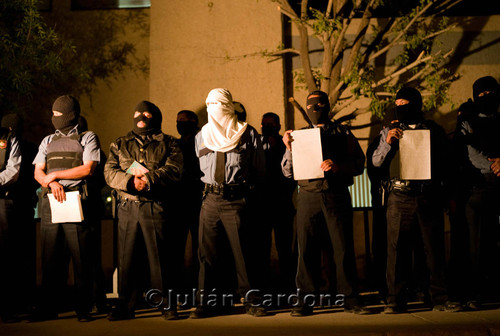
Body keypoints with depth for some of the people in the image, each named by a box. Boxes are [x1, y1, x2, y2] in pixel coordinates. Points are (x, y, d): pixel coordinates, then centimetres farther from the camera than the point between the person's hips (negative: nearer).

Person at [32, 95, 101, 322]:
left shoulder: (88, 138, 8)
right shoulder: (48, 141, 21)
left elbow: (87, 169, -4)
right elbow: (38, 173, 14)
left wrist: (55, 175, -2)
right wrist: (51, 184, -8)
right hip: (50, 202, 4)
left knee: (81, 258, -5)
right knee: (50, 257, 3)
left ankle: (83, 308, 1)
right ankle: (48, 307, 9)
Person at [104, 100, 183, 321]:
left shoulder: (168, 144, 11)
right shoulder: (119, 145, 18)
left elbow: (174, 170, -5)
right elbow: (109, 172, 4)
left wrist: (148, 179, -16)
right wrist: (130, 181, -14)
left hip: (157, 207, -2)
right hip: (127, 208, 2)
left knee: (160, 258, -1)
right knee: (127, 258, 4)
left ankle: (166, 304, 8)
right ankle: (125, 306, 13)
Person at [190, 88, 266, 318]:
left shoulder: (248, 134, 4)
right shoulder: (202, 136, 15)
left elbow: (259, 170, 6)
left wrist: (245, 190, -1)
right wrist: (207, 189, 8)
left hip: (237, 200, -3)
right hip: (210, 199, 3)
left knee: (242, 251, -2)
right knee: (207, 252, 3)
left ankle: (250, 301, 7)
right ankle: (206, 302, 9)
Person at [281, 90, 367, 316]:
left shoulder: (343, 134, 10)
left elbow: (359, 163, 2)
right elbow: (288, 172, 11)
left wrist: (338, 165, -16)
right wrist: (289, 148, -5)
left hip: (337, 195, -1)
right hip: (308, 195, 1)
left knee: (344, 248, -1)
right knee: (307, 249, 0)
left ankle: (350, 300, 8)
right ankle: (305, 301, 7)